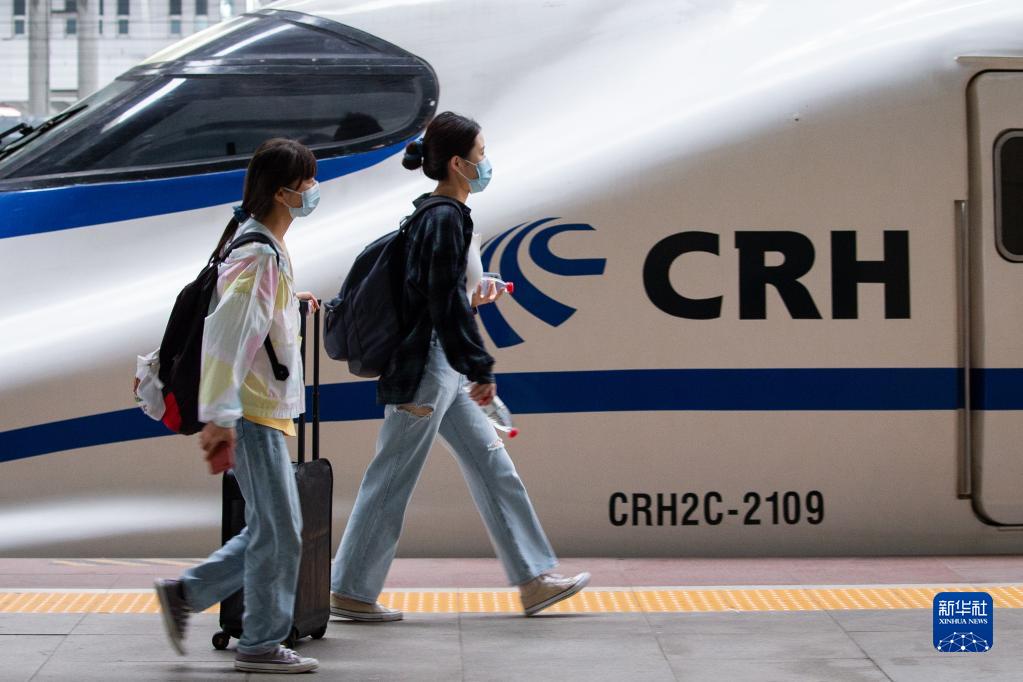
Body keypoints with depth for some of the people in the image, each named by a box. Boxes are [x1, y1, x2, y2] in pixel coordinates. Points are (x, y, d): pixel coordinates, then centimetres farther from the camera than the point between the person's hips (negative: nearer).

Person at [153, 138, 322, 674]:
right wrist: (219, 417, -28)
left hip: (264, 412, 10)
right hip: (253, 415, -10)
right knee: (278, 532, -3)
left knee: (270, 530, 14)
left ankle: (184, 594, 21)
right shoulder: (260, 256, -18)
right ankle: (261, 645, 7)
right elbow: (226, 332, -25)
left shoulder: (266, 247, 13)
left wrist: (292, 304, 21)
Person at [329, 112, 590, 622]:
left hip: (444, 373, 10)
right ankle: (350, 592, 8)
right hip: (425, 369, -10)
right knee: (391, 481, -1)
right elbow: (445, 305, -21)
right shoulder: (446, 219, -17)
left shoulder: (436, 215, 13)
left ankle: (534, 579, 15)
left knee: (492, 465, 11)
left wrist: (472, 298, 12)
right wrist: (481, 370, -17)